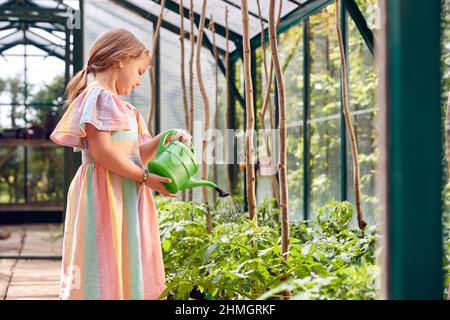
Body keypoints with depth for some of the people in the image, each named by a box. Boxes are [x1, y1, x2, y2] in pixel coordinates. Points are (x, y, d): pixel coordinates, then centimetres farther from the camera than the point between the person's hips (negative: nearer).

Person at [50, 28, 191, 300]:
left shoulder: (121, 106, 19)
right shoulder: (98, 96, -10)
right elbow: (101, 152, -19)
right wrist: (145, 178, -15)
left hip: (127, 195, 10)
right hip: (104, 195, -10)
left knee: (127, 269, 9)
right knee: (104, 271, -9)